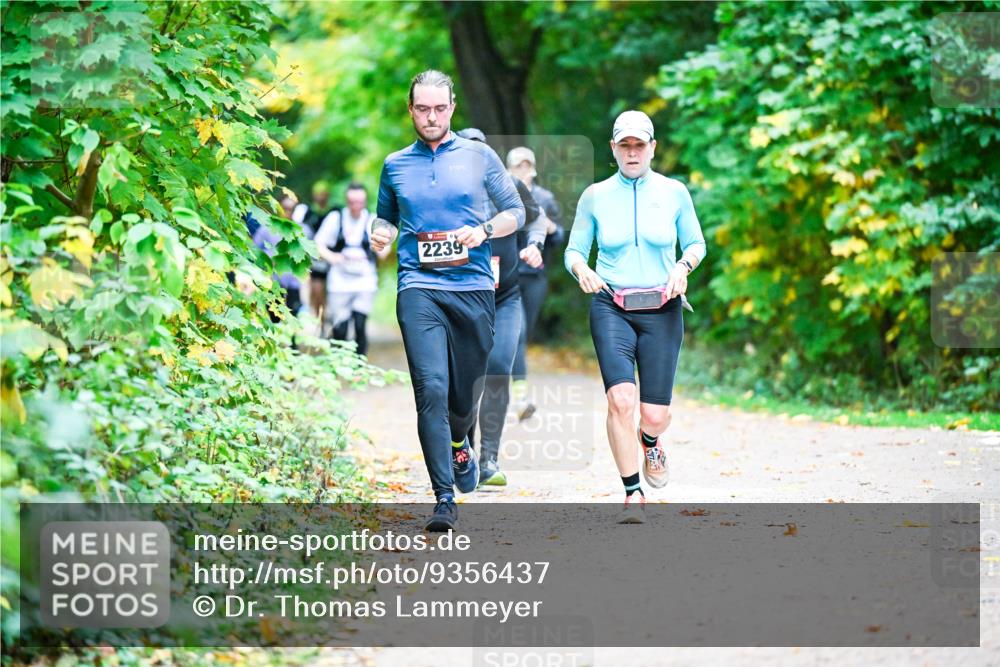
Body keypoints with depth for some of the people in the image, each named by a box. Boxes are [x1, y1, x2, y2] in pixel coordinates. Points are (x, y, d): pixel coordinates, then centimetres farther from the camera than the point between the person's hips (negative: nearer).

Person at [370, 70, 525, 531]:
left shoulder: (479, 156, 7)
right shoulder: (395, 165, 11)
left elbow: (516, 212, 10)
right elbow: (386, 216, 24)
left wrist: (484, 230, -9)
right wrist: (380, 232, 1)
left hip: (473, 288, 1)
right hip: (419, 289, 0)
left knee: (467, 389, 9)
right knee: (431, 388, -15)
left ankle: (459, 446, 45)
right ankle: (444, 498, -13)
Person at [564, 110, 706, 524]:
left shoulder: (673, 192, 5)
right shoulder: (595, 196, 6)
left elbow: (696, 244, 14)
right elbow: (574, 249, 10)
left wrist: (684, 265, -8)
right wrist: (581, 268, -13)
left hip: (661, 309, 1)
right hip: (611, 308, 0)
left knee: (655, 414, -3)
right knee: (621, 399, -21)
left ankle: (651, 442, 36)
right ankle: (632, 494, -10)